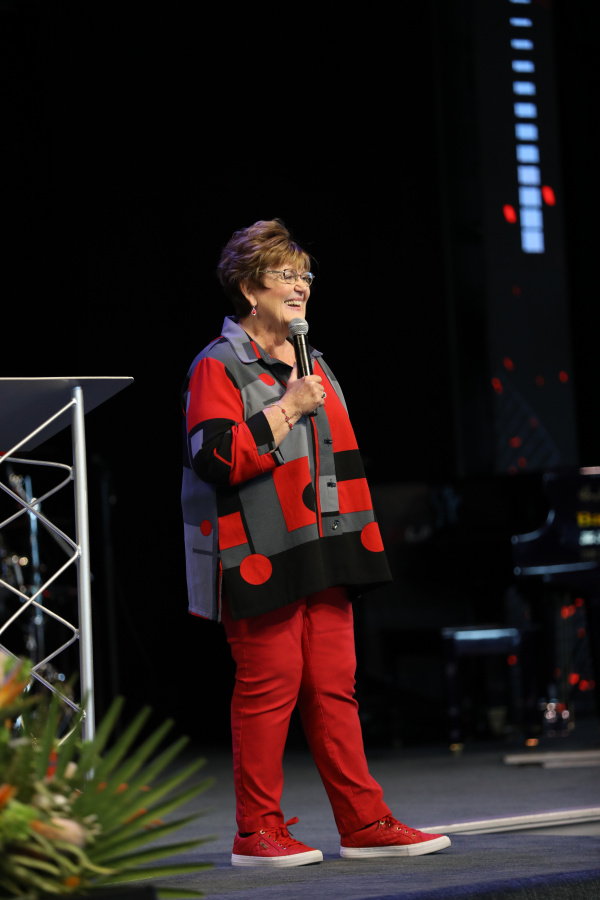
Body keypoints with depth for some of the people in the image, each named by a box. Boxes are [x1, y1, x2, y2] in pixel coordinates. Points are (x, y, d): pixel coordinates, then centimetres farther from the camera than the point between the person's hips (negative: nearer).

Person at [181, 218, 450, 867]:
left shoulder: (313, 365, 21)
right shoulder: (218, 367, -4)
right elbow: (216, 455, -18)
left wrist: (350, 544, 21)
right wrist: (288, 409, -15)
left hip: (324, 557, 7)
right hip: (262, 558, -7)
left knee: (334, 686, 7)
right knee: (269, 687, -4)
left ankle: (364, 823, 10)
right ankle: (257, 832, 5)